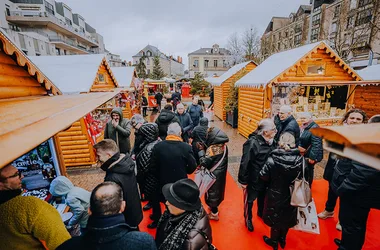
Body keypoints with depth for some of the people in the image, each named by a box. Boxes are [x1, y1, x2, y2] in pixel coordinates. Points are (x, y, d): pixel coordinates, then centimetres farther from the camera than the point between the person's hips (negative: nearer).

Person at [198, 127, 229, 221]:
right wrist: (205, 149, -4)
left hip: (213, 175, -8)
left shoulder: (212, 148, -29)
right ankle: (214, 207, 47)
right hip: (221, 173, 8)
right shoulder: (223, 145, -4)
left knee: (211, 192, 12)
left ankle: (214, 214, 29)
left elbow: (204, 163, -25)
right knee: (217, 190, 25)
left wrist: (201, 150, -16)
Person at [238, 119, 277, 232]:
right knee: (250, 200, 16)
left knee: (263, 197, 29)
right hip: (254, 179, -6)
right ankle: (248, 219, 42)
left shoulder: (271, 141, -7)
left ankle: (261, 213, 57)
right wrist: (243, 180, -17)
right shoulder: (252, 143, -29)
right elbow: (245, 163, -24)